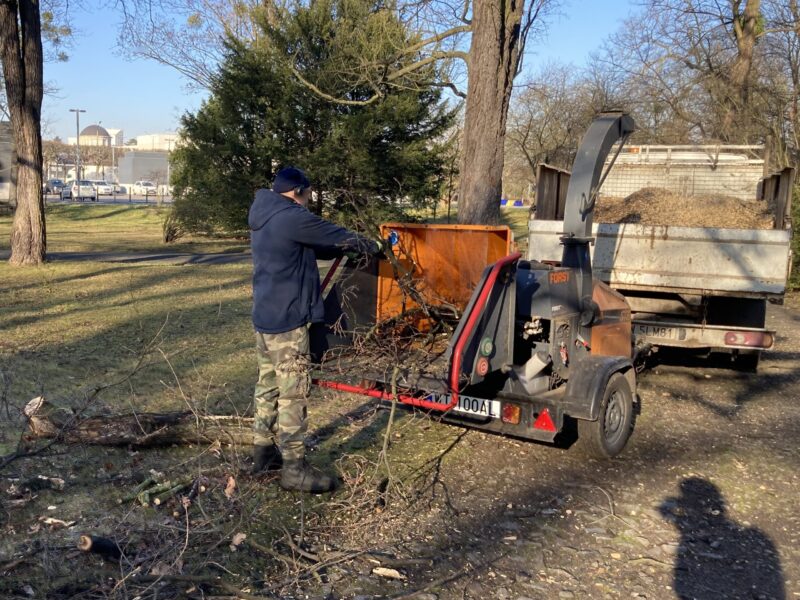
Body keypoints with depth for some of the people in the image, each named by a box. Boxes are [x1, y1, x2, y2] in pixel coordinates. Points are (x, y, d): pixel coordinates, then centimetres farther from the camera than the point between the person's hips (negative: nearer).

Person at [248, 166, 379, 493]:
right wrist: (371, 246, 13)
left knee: (268, 386, 17)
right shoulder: (292, 217, -15)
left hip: (263, 318, 10)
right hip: (287, 321, -10)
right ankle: (294, 468, -1)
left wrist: (349, 246, 24)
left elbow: (316, 246, 24)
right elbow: (337, 236, -4)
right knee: (293, 393, -6)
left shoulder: (263, 219, 15)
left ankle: (264, 451, 27)